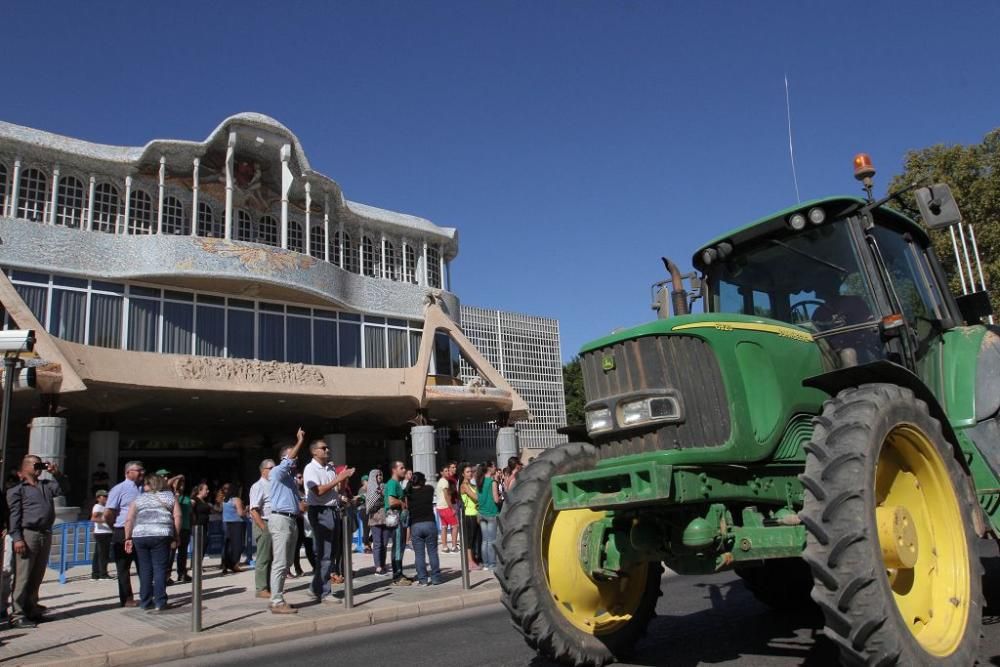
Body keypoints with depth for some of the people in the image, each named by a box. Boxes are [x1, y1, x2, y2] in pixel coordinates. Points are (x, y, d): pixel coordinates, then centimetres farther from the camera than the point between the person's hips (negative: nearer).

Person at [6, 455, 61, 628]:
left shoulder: (46, 485, 19)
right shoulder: (17, 489, 2)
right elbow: (14, 515, -6)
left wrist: (56, 474, 4)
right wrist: (17, 538, -15)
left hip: (46, 535, 6)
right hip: (28, 534, -6)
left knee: (37, 577, 10)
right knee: (22, 577, -5)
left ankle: (32, 610, 17)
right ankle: (17, 615, -2)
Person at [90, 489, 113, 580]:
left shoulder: (103, 507, 21)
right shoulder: (98, 507, -8)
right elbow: (93, 519, -23)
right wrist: (105, 520, -32)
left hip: (106, 533, 9)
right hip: (101, 533, -9)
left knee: (98, 554, 10)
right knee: (103, 554, -9)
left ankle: (95, 575, 13)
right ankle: (103, 574, -7)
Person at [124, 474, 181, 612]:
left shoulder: (138, 500, 16)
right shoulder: (171, 497, 14)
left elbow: (129, 520, 6)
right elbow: (177, 517, 4)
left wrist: (128, 538, 9)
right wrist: (175, 538, 7)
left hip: (139, 536, 2)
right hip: (161, 535, -2)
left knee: (145, 569, 10)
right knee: (160, 568, 3)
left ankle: (145, 602, 15)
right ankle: (159, 603, 3)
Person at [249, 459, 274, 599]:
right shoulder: (258, 486, -9)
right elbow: (254, 510, -18)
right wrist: (264, 528, -21)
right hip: (264, 524, -8)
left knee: (272, 557, 12)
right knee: (263, 558, -3)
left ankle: (270, 585, 20)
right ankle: (261, 589, 3)